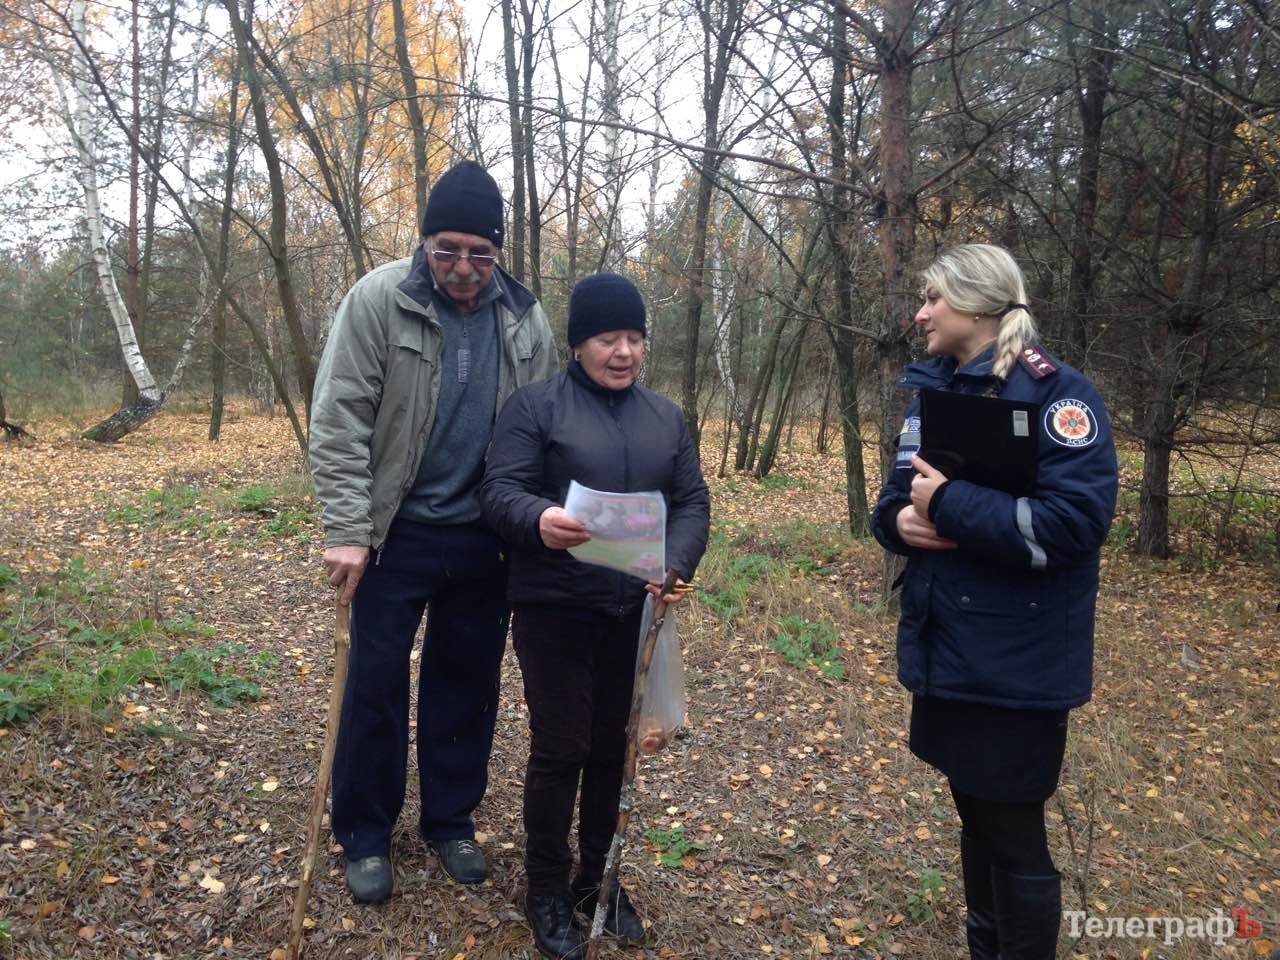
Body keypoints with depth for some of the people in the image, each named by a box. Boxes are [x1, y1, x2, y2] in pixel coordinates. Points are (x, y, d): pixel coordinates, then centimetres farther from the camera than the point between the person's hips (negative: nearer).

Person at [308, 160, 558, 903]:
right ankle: (366, 835, 27)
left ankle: (451, 820, 33)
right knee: (376, 685, 8)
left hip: (485, 540, 3)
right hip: (397, 534, -3)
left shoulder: (525, 318, 1)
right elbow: (339, 421, -12)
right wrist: (347, 530, -17)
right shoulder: (379, 300, -10)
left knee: (467, 685, 14)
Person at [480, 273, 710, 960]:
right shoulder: (535, 406, -4)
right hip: (555, 610, -4)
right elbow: (499, 490, -12)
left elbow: (692, 501, 9)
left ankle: (598, 877, 33)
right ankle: (548, 889, 23)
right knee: (560, 749, 2)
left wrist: (677, 564, -10)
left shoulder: (666, 417, 11)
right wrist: (540, 519, -34)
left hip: (636, 612, 5)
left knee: (612, 748, 14)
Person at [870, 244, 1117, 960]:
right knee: (976, 818, 21)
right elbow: (899, 498, 13)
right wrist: (901, 520, -10)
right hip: (946, 650, 7)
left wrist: (948, 503, -22)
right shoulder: (934, 391, 9)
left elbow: (1074, 522, -24)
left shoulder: (1054, 391, -14)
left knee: (1014, 835, 6)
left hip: (1015, 660, -7)